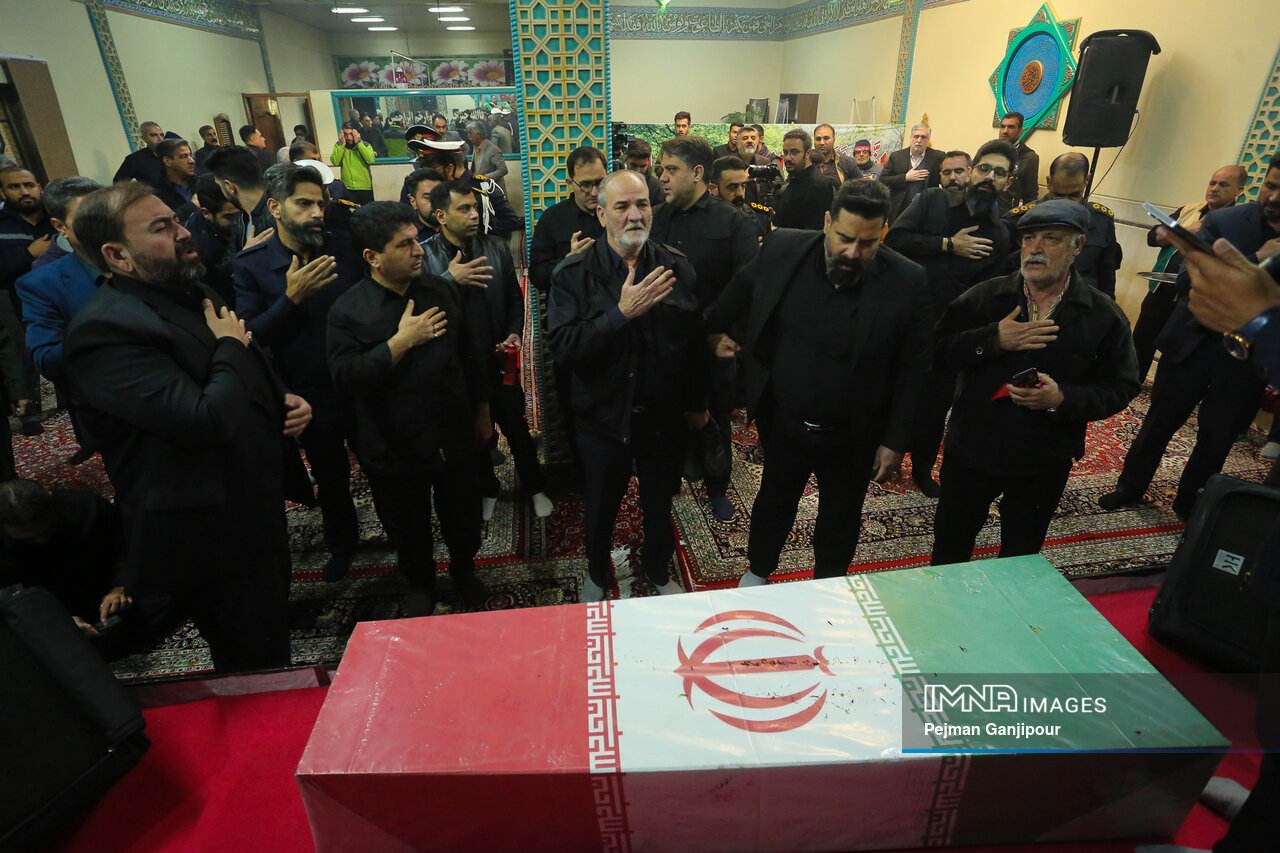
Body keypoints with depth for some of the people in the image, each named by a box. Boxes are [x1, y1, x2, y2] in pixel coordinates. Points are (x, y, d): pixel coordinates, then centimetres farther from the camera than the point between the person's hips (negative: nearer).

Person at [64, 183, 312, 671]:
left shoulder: (194, 293, 8)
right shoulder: (104, 330, -23)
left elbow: (253, 377, 21)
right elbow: (207, 420, -33)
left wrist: (285, 401, -1)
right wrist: (231, 346, -15)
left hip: (258, 511, 9)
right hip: (212, 538, -9)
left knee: (273, 640, 27)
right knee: (254, 668, 11)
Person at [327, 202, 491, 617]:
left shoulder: (442, 290, 1)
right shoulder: (348, 311, -10)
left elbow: (472, 353, 9)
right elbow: (346, 379, -21)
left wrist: (482, 411, 12)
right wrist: (400, 342, -26)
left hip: (454, 437, 3)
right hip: (394, 448, -2)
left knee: (463, 517, 18)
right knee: (409, 530, 17)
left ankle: (464, 568, 48)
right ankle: (419, 584, 45)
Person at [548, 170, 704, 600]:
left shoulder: (676, 268, -5)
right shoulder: (573, 274, -12)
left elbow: (695, 339, 2)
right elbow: (562, 348, -23)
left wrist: (696, 403, 7)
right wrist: (621, 314, -32)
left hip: (664, 415, 2)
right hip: (603, 416, -1)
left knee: (660, 503, 22)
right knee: (600, 507, 19)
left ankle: (658, 569, 50)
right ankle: (596, 573, 48)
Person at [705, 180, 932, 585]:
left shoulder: (906, 282, -17)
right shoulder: (782, 249, -14)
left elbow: (913, 369, -10)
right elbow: (740, 290, 7)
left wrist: (896, 441, -9)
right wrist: (715, 330, 17)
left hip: (853, 437, -1)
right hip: (783, 424, 1)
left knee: (840, 521, 21)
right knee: (774, 502, 24)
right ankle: (757, 571, 52)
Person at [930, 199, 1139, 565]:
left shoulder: (1104, 316, -5)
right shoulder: (984, 295, -5)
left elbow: (1120, 388, -4)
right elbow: (938, 348, -9)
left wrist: (1063, 398, -22)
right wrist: (993, 339, -23)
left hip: (1044, 465, 0)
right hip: (971, 451, 0)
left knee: (1021, 556, 20)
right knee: (950, 548, 16)